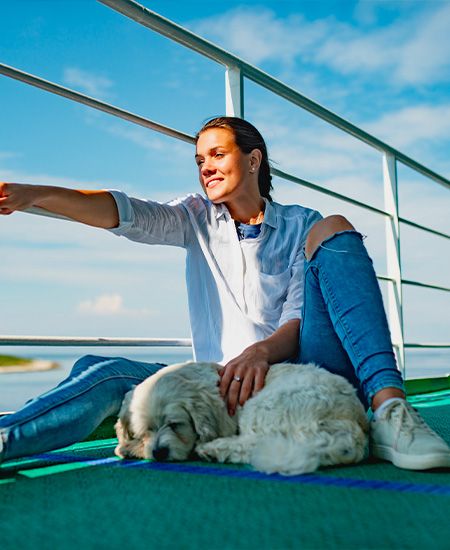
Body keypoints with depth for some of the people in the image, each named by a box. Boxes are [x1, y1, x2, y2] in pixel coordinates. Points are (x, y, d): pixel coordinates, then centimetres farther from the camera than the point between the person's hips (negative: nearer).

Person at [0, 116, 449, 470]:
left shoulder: (301, 227, 7)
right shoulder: (199, 218, 14)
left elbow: (301, 319, -6)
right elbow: (131, 216, -5)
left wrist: (260, 351, -29)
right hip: (224, 382, 3)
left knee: (332, 229, -20)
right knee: (103, 374, -20)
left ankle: (387, 406, -37)